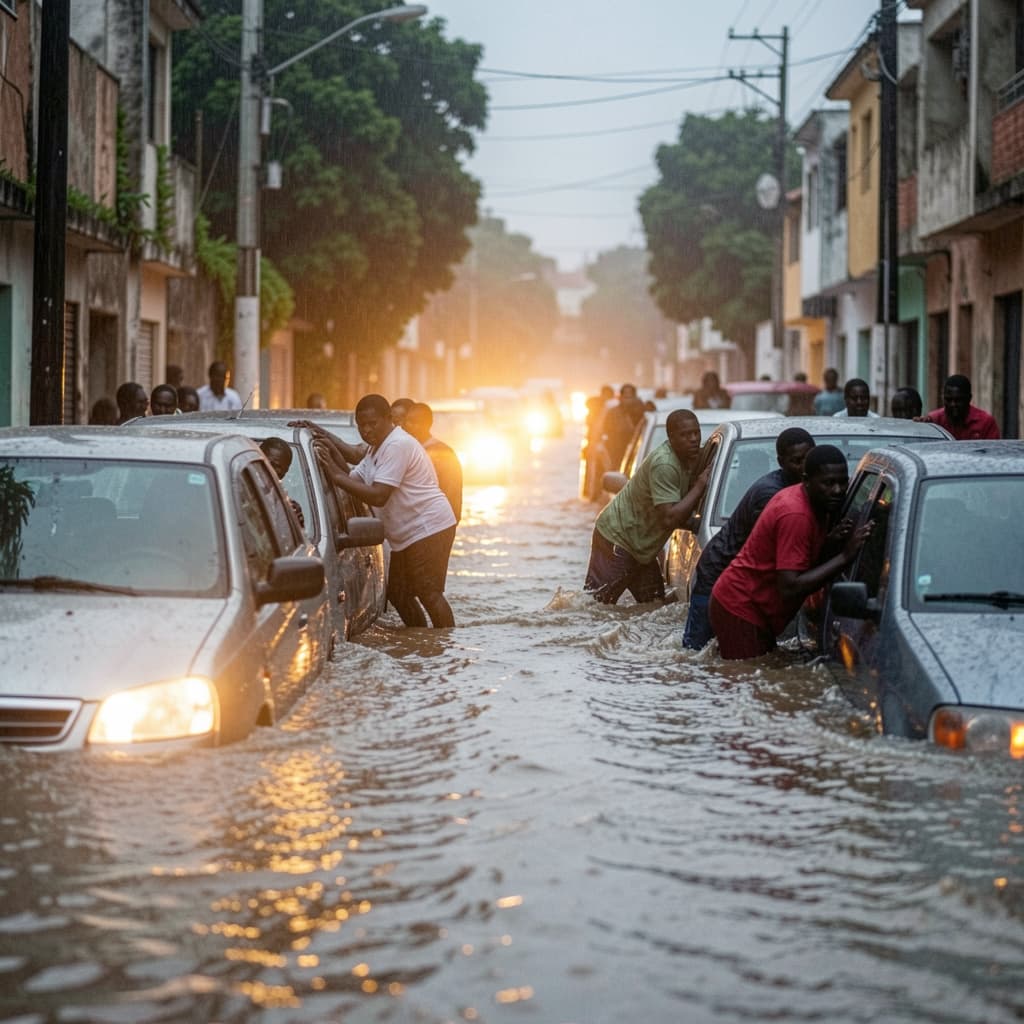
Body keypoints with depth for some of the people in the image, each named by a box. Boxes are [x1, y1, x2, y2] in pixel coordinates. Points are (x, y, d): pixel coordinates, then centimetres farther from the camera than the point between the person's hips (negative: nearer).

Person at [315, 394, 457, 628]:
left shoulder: (397, 446, -18)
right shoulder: (375, 449, 16)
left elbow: (378, 496, -25)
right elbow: (354, 480, 11)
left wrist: (335, 474, -24)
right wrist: (333, 451, -1)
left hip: (429, 528, -11)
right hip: (407, 535, 11)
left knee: (429, 595, -14)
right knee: (397, 592, 14)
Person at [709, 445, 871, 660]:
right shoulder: (795, 515, -25)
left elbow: (809, 560, 13)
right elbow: (790, 588, -30)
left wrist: (831, 542, -7)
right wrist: (844, 556, -28)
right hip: (740, 610, -10)